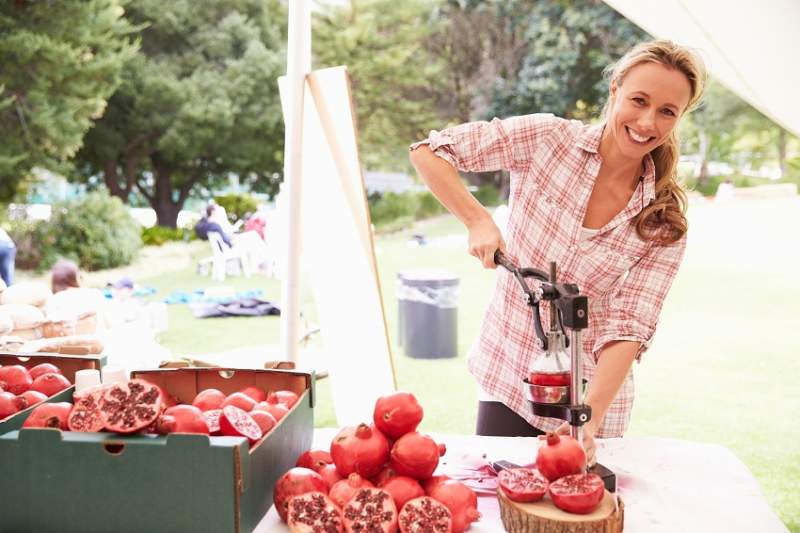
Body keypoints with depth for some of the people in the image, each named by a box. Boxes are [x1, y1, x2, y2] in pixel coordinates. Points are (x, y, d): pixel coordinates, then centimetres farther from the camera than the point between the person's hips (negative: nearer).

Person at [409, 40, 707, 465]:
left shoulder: (665, 225, -9)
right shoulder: (549, 139, -11)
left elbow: (629, 329, -15)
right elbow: (427, 151, -9)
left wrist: (590, 418, -28)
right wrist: (478, 221, -21)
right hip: (506, 379, 0)